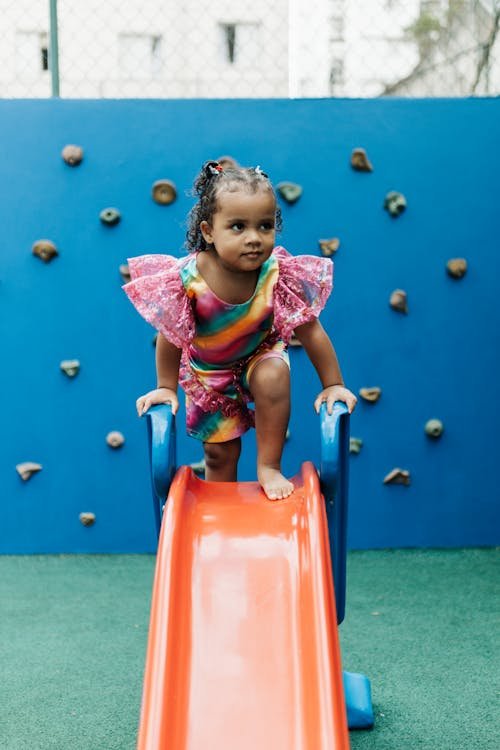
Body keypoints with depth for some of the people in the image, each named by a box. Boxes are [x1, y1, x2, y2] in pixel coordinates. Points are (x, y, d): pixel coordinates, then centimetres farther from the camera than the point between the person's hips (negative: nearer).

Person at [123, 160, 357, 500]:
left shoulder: (279, 274, -30)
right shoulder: (187, 278, -33)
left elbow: (311, 331, -20)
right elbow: (169, 337, -18)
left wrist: (333, 385, -14)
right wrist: (166, 387, -8)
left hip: (259, 356, 0)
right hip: (208, 373, 0)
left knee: (274, 375, -33)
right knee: (219, 452, 9)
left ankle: (270, 466, -12)